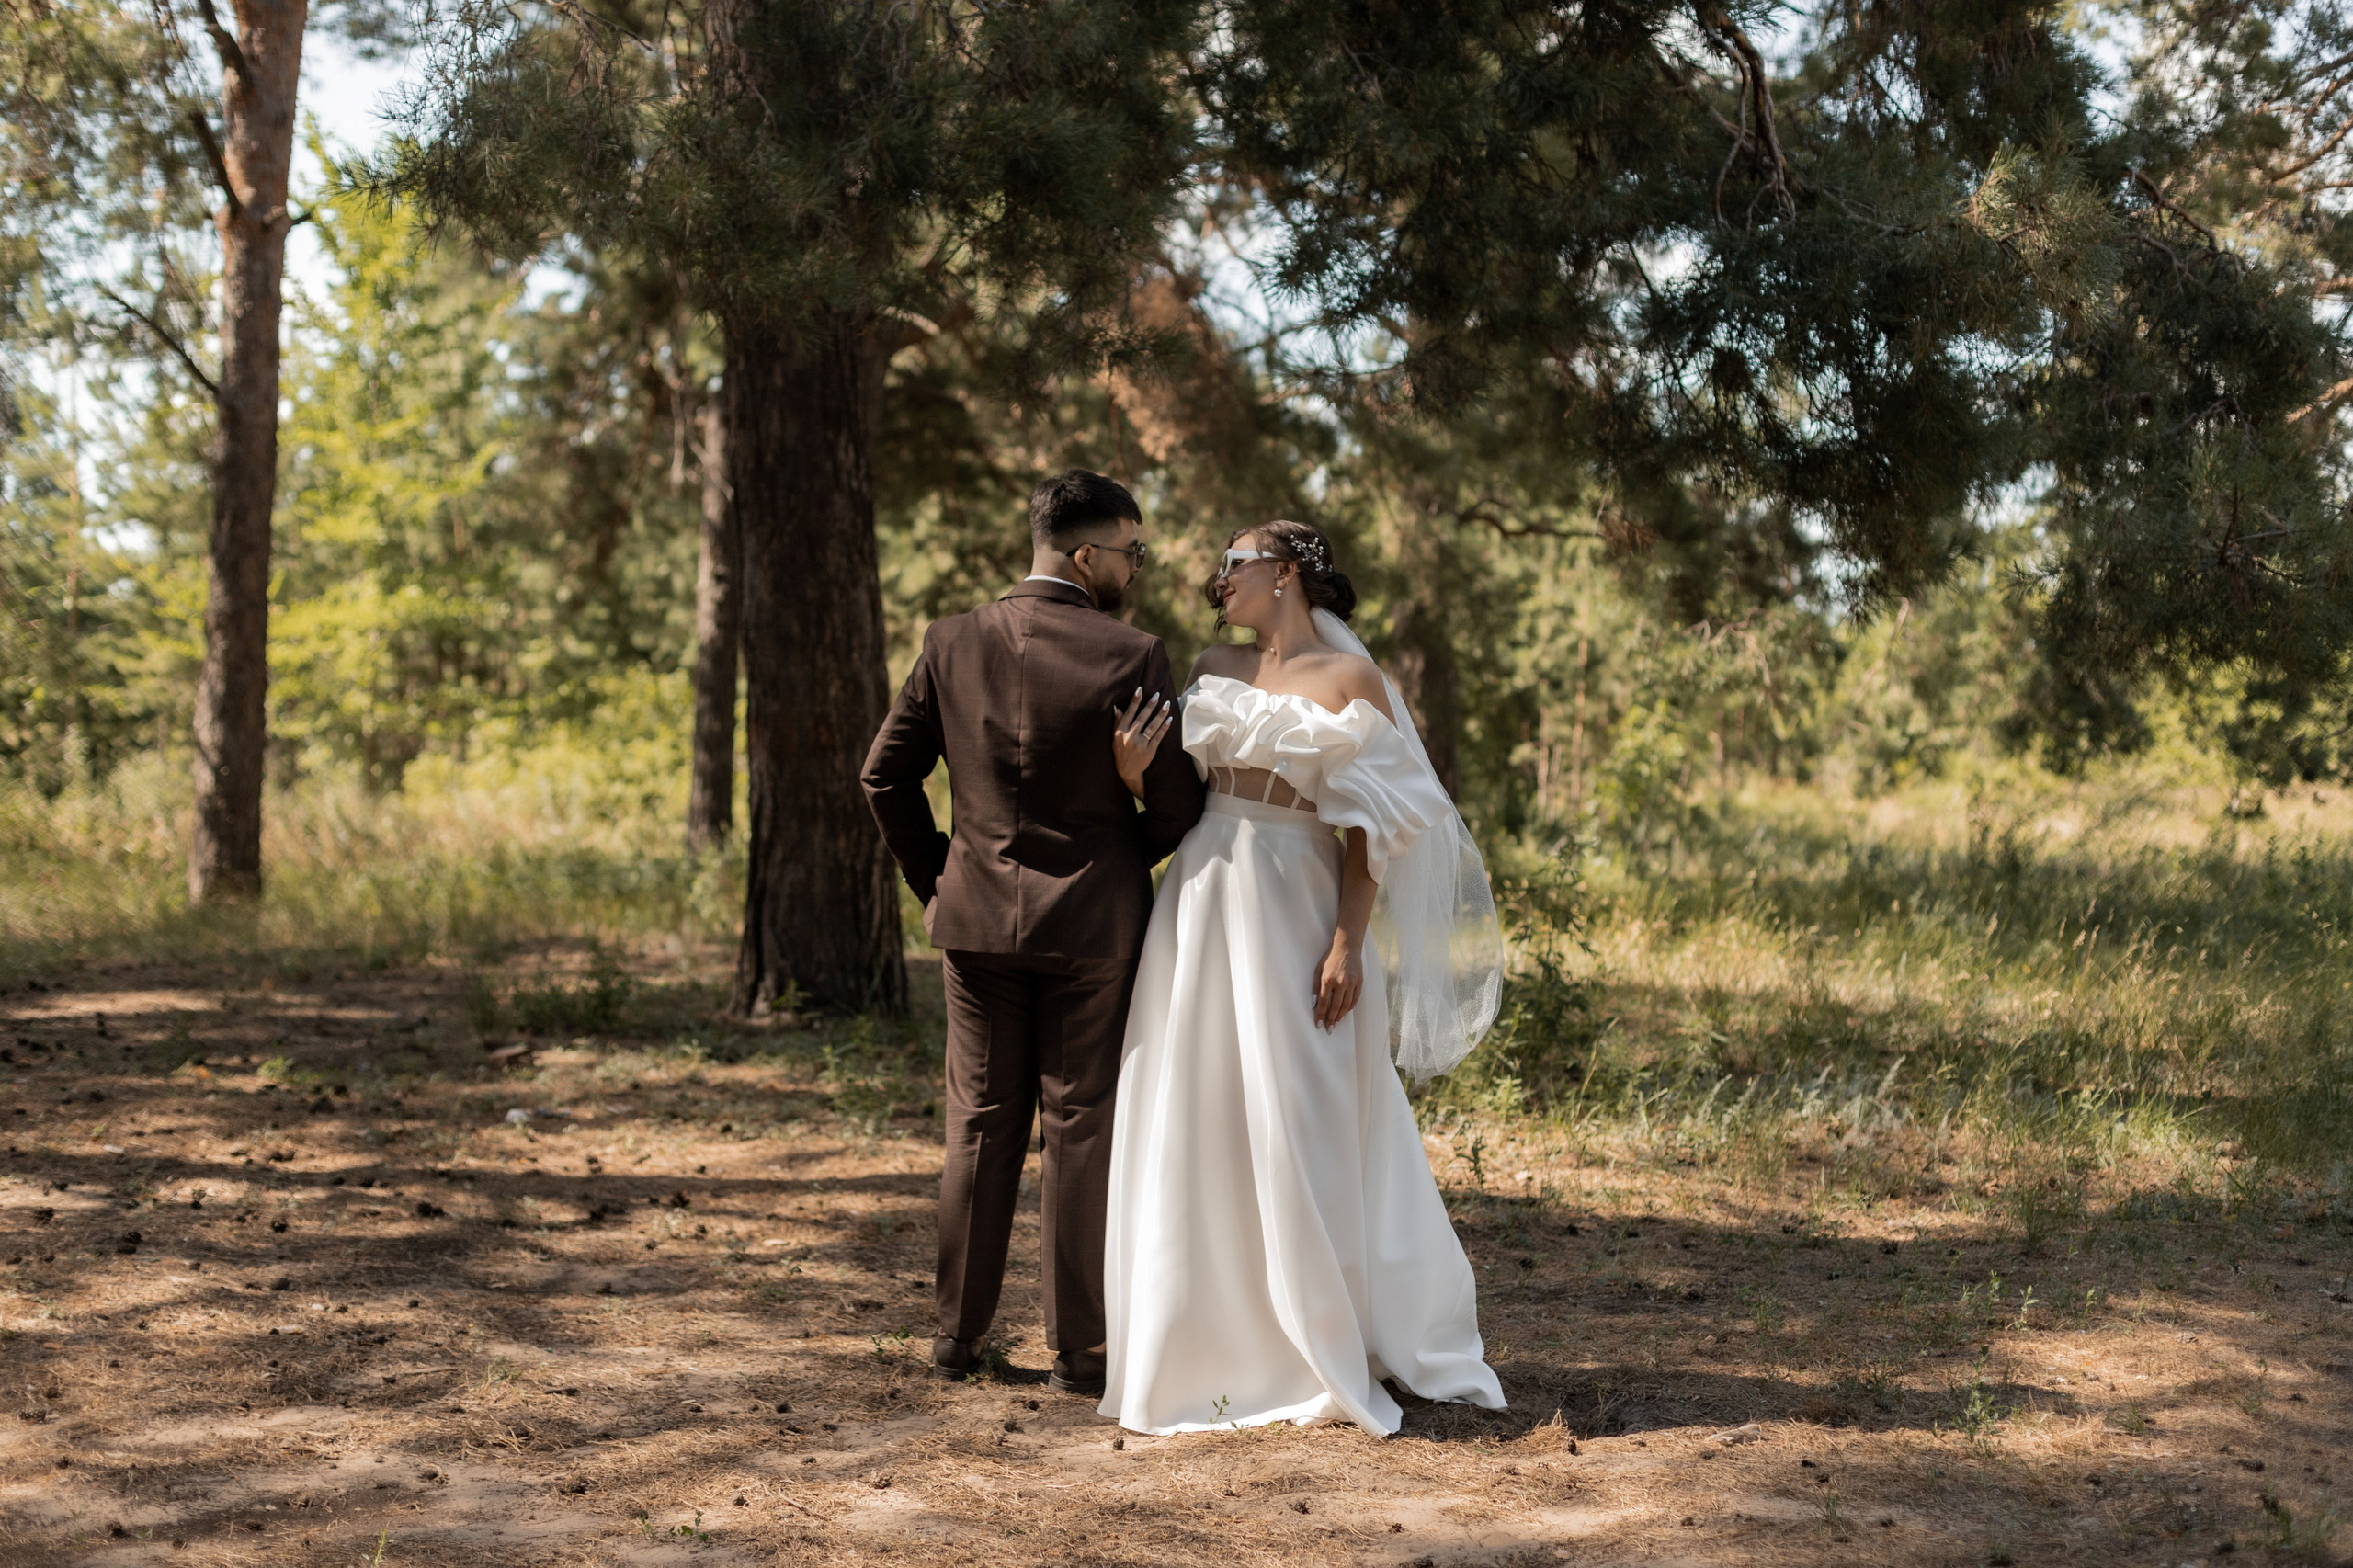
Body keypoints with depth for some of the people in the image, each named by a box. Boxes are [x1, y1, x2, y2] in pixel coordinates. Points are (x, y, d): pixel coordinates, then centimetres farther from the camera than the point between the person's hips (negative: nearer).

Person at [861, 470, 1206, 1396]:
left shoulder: (953, 644, -2)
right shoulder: (1131, 657, -13)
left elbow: (886, 775, 3)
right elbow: (1176, 808, -8)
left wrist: (932, 877, 15)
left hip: (977, 919, 4)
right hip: (1092, 923, -3)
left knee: (981, 1128, 13)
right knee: (1083, 1130, 5)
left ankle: (958, 1333, 19)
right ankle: (1078, 1348, 8)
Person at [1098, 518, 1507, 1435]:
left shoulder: (1352, 683, -2)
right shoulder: (1214, 672, 13)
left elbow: (1369, 828, -6)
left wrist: (1349, 942, -14)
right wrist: (1134, 774, -8)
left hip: (1293, 912, -5)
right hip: (1202, 908, 5)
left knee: (1301, 1130, -4)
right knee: (1199, 1127, 6)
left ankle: (1322, 1352, 8)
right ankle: (1213, 1341, 16)